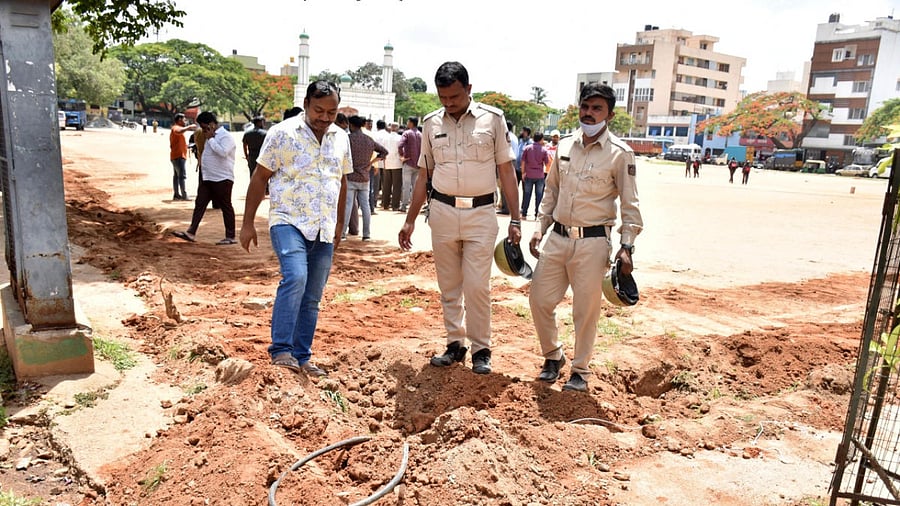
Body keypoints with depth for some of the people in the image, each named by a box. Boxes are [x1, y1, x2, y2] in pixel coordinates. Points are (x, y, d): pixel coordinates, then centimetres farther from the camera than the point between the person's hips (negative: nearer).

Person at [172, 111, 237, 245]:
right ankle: (191, 233, 7)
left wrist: (210, 139, -18)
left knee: (226, 207, -1)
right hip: (207, 179, 9)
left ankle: (230, 237, 7)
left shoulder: (226, 136, -12)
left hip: (222, 179, -9)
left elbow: (223, 152, -29)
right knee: (199, 204, 5)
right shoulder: (211, 136, 16)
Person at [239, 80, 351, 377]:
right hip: (289, 222, -5)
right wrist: (248, 223, -3)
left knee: (312, 298, 7)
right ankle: (281, 350, -16)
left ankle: (302, 357, 17)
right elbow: (260, 178, -2)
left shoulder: (341, 138, 11)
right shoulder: (283, 133, -4)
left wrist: (339, 225, 21)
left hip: (324, 230, 5)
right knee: (295, 278, -26)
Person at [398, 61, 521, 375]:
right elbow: (424, 175, 12)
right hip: (442, 212, 3)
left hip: (481, 213, -3)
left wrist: (515, 220, -5)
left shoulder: (492, 119, -1)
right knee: (449, 286, 9)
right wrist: (410, 220, 10)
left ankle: (481, 350, 12)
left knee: (477, 286, -4)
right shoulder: (431, 123, 6)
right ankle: (455, 344, 23)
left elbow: (506, 172, 1)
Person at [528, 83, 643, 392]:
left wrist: (626, 247, -11)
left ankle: (580, 370, 24)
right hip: (557, 237, 5)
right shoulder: (565, 146, 8)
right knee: (539, 299, 6)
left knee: (586, 310, 4)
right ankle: (553, 356, 29)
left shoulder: (620, 153, -5)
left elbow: (630, 204, -4)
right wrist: (541, 228, 11)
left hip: (593, 242, -4)